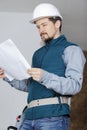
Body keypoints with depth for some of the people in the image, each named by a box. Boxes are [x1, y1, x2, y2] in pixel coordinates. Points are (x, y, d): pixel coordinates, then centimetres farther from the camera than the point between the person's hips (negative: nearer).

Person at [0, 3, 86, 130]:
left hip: (53, 116, -6)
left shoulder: (70, 49, 5)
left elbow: (74, 86, -9)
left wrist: (45, 77, -23)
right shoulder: (38, 53, 27)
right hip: (30, 116, 6)